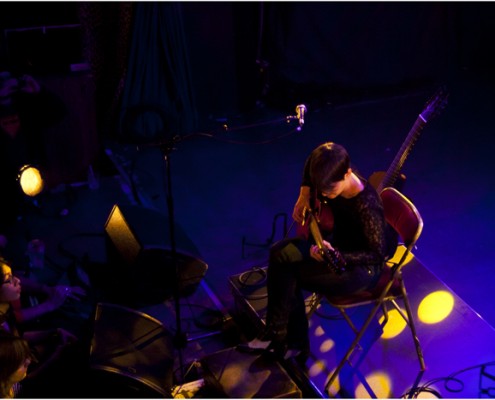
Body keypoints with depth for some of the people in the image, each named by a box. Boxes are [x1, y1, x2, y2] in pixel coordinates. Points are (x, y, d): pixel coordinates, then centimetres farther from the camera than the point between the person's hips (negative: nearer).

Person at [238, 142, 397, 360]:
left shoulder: (366, 206, -35)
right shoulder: (330, 178, -14)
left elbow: (377, 254, -25)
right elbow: (311, 162, 10)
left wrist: (336, 257, -38)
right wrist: (304, 195, 1)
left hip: (361, 268, -8)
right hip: (337, 241, 8)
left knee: (285, 274, -15)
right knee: (280, 253, -10)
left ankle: (276, 336, 8)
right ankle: (295, 342, -4)